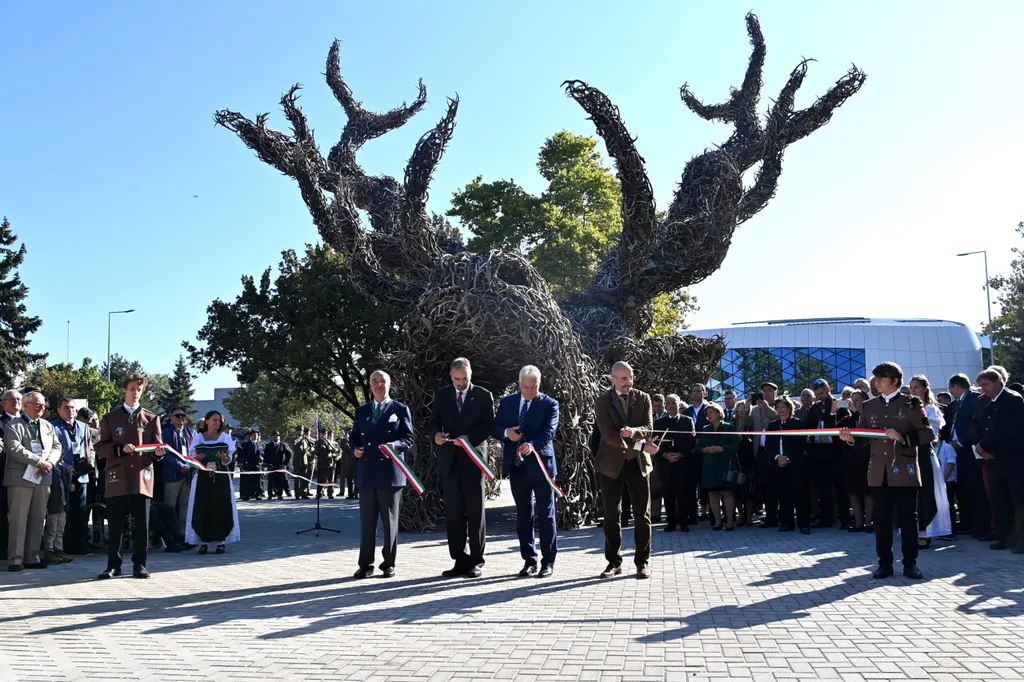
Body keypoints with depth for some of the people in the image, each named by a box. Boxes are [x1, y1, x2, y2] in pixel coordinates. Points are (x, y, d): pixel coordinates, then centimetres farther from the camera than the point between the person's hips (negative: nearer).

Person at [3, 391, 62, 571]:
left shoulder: (48, 426, 17)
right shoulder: (13, 425, 0)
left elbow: (56, 447, 11)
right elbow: (14, 448, -14)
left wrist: (49, 463, -10)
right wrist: (38, 462, -18)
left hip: (43, 478, 5)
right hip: (21, 478, -5)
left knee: (38, 519, 7)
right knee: (18, 520, -4)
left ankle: (32, 557, 13)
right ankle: (15, 559, 0)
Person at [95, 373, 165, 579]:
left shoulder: (151, 418, 13)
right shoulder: (110, 418, 10)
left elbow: (156, 449, 10)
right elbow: (100, 449, 4)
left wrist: (159, 452, -13)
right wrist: (121, 449, -14)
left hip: (142, 478, 0)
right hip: (117, 479, 0)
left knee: (142, 525, -1)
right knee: (115, 525, 2)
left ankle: (139, 565, 8)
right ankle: (113, 566, 12)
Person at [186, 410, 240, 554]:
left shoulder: (225, 437, 8)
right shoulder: (198, 438, 8)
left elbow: (229, 459, 2)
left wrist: (224, 458, -19)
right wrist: (198, 459, -15)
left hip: (221, 477, 0)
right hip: (203, 477, 0)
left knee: (221, 508, -4)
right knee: (202, 508, -3)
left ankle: (221, 541, 0)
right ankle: (204, 541, 3)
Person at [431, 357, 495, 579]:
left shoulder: (483, 395, 1)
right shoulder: (442, 395, 11)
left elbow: (488, 425, -5)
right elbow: (434, 421, 12)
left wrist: (469, 438, -20)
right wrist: (436, 434, -11)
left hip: (473, 460, -3)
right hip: (449, 461, 3)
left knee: (475, 512, 1)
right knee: (453, 513, 4)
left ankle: (476, 561, 7)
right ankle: (460, 560, 10)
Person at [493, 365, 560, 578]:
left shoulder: (549, 404, -2)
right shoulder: (507, 402, 8)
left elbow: (549, 432, -16)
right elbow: (494, 429, 10)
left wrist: (532, 445, -35)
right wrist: (506, 433, -13)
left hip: (541, 465, -3)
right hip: (516, 466, 3)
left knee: (546, 515, 3)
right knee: (523, 516, 9)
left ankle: (548, 561, 11)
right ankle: (529, 560, 18)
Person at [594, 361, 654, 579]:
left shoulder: (643, 398, 3)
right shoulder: (603, 401, -3)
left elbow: (648, 428, -5)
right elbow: (607, 434, -12)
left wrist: (633, 432, -25)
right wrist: (631, 447, -16)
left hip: (637, 462, 1)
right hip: (611, 463, -1)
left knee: (642, 514, 1)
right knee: (611, 514, 3)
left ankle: (642, 562, 10)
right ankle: (614, 562, 12)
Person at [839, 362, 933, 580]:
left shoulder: (910, 404, 0)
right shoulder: (868, 406, 12)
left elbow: (928, 434, -5)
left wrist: (902, 437, -18)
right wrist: (850, 439, -11)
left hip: (904, 470, -3)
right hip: (879, 472, 3)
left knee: (908, 518, 2)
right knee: (882, 519, 5)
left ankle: (910, 563, 11)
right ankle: (884, 563, 12)